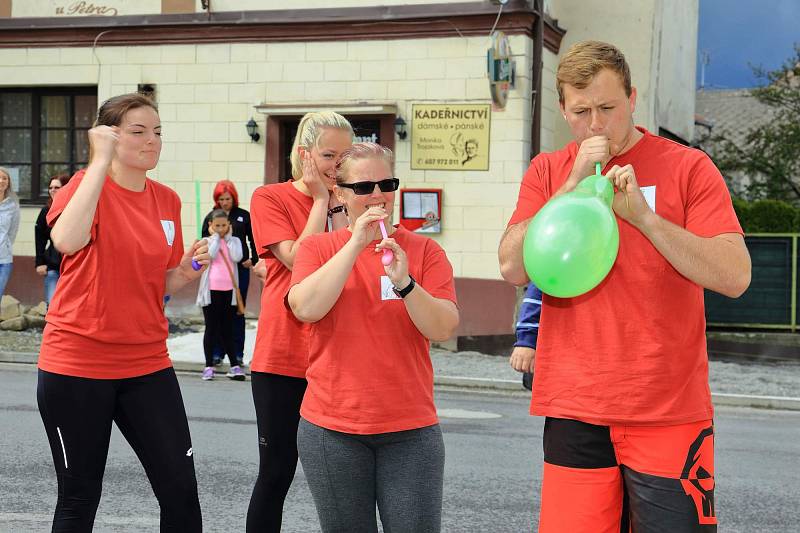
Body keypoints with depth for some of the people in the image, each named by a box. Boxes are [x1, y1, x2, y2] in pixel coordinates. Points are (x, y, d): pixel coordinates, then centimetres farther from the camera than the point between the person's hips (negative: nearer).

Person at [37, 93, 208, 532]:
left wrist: (186, 271, -5)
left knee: (181, 488, 1)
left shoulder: (167, 201, 7)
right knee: (79, 497, 6)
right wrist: (100, 161, -26)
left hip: (147, 364, 5)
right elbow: (67, 240, -33)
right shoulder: (86, 186, -9)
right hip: (77, 365, -4)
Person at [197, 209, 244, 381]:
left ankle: (234, 366, 6)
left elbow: (236, 257, -11)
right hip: (211, 290, -1)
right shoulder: (207, 241, 4)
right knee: (211, 328, 3)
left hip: (229, 291, 1)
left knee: (227, 329, 6)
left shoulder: (234, 241, 8)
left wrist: (228, 237, -4)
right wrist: (216, 236, -5)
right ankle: (209, 366, 7)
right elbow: (211, 254, -16)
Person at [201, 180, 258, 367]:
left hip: (240, 268, 0)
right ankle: (217, 352, 9)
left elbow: (253, 240, 11)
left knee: (238, 311, 4)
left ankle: (238, 353, 10)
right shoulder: (211, 216, 7)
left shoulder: (244, 216, 5)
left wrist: (253, 260, -1)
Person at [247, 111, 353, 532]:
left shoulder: (343, 202, 10)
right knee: (277, 471, 3)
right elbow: (299, 260, -16)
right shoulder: (270, 198, -2)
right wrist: (320, 199, -9)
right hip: (282, 357, -3)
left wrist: (336, 201, -8)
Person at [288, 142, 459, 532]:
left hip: (411, 430, 0)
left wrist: (403, 282, -21)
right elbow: (306, 308, -14)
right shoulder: (317, 247, 4)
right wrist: (356, 243, -15)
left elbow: (445, 329, -6)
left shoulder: (423, 250, 3)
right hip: (332, 429, 0)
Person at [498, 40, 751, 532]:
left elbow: (735, 277, -8)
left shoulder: (688, 167, 1)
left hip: (670, 414, -2)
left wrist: (643, 215, -17)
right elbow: (513, 269, -4)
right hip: (574, 409, 2)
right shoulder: (547, 172, 9)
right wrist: (574, 185, -10)